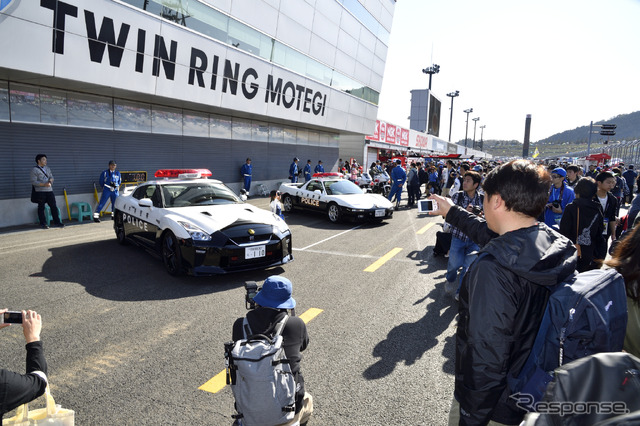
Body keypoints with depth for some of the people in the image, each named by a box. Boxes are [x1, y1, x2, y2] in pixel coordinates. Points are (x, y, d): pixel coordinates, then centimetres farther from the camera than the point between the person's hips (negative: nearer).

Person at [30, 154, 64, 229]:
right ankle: (43, 224, 10)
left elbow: (51, 177, 15)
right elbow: (33, 182, -10)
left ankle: (56, 222, 7)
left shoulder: (47, 168, 16)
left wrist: (50, 181, -8)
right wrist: (44, 184, -21)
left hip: (49, 190, 5)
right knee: (41, 208, 2)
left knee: (54, 206, 2)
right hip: (40, 191, -5)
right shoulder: (34, 170, -3)